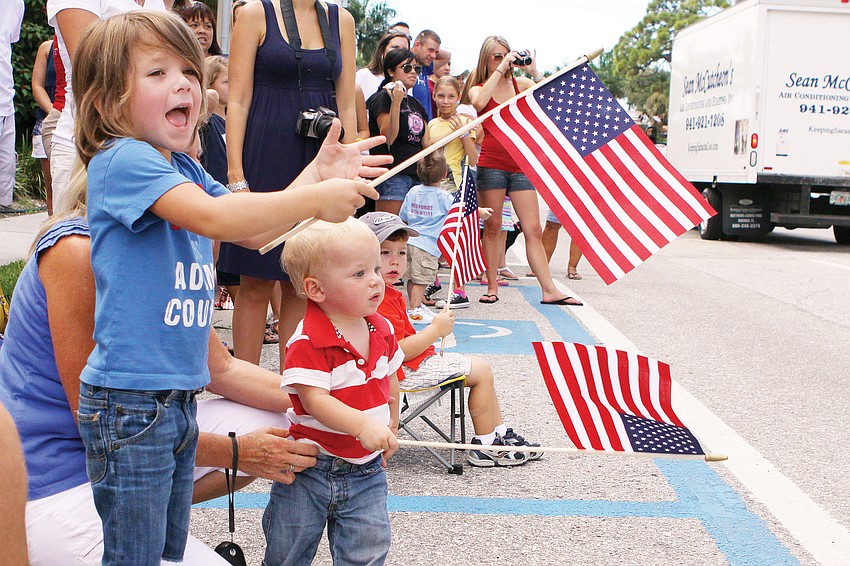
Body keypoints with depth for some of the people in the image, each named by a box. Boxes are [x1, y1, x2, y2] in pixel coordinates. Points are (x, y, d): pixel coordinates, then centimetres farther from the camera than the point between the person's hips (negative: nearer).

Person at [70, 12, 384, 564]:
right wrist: (315, 200, -21)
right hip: (129, 400, -9)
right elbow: (213, 217, -28)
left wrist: (319, 173, 5)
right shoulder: (121, 160, -15)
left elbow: (255, 230, 15)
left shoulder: (186, 170, 12)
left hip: (180, 397, 9)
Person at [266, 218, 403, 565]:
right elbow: (315, 399, -29)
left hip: (367, 471, 5)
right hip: (310, 468, -4)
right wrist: (363, 425, -40)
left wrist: (390, 430, 19)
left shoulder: (382, 329, 1)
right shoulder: (308, 342, -21)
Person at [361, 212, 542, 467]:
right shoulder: (380, 302, -26)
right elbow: (397, 352, -29)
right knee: (481, 371, -8)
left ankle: (501, 434, 26)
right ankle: (485, 447, 2)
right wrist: (436, 329, -20)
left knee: (480, 367, 18)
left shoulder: (388, 293, 11)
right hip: (406, 371, -12)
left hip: (416, 360, 12)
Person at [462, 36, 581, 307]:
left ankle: (549, 290, -2)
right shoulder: (478, 88, 6)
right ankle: (492, 288, 10)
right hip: (492, 164, -2)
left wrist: (535, 73, -9)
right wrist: (499, 70, -16)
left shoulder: (521, 84, 10)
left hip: (521, 165, 2)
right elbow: (479, 102, -20)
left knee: (533, 230, -1)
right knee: (492, 227, 2)